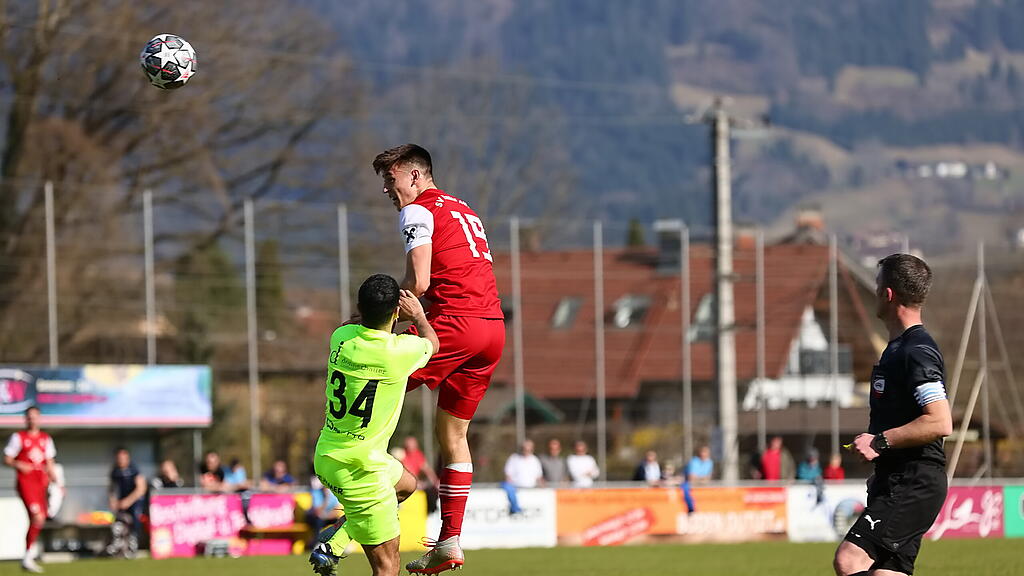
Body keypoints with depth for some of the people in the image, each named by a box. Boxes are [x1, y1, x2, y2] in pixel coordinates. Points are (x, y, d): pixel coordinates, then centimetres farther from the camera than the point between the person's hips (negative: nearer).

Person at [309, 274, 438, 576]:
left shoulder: (341, 337, -6)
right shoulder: (400, 351, -20)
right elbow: (432, 343, 7)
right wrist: (419, 316, 23)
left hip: (327, 455, 8)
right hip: (358, 469, -8)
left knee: (407, 484, 33)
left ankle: (332, 542, 25)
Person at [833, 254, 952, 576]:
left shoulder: (917, 351, -15)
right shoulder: (898, 347, 18)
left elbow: (940, 423, -24)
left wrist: (880, 441, -20)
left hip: (913, 485, -11)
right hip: (897, 483, 11)